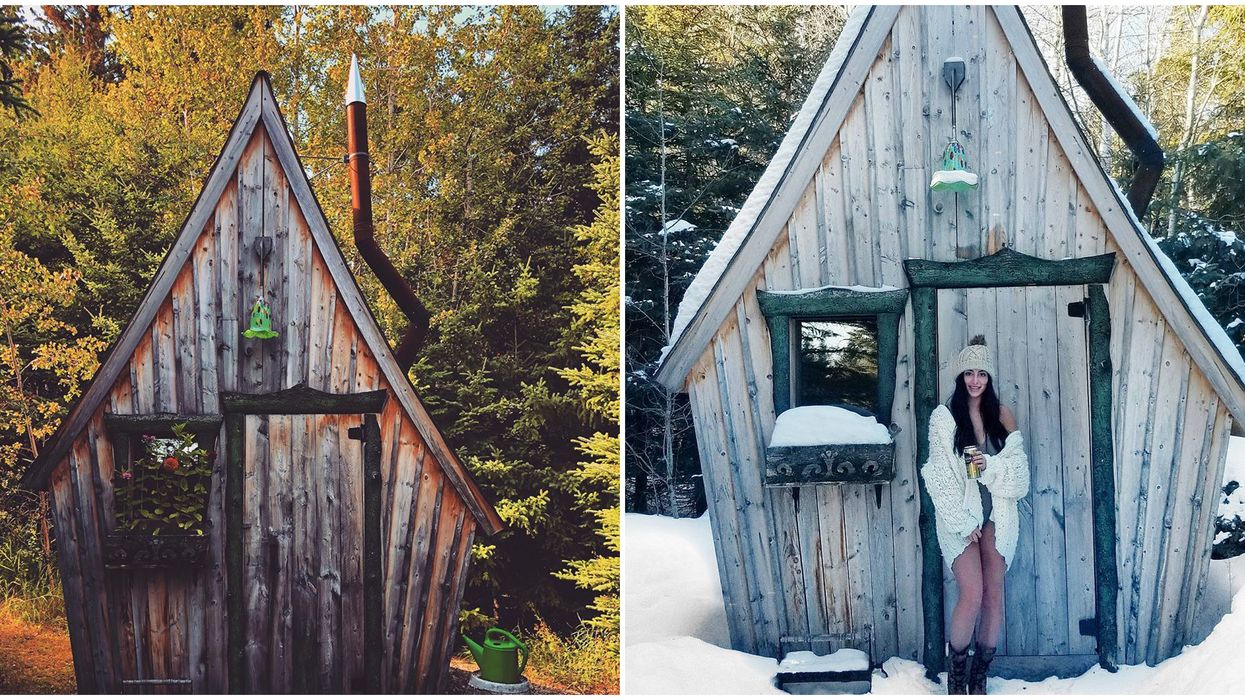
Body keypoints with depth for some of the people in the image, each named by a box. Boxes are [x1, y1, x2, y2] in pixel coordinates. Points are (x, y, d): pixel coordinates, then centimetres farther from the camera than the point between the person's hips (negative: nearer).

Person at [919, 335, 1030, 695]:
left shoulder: (1002, 416, 6)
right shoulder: (943, 417, -4)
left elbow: (1019, 470, 3)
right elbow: (940, 477, -7)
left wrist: (990, 465, -17)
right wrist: (963, 522, -12)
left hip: (997, 517, 3)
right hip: (960, 518, -3)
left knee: (993, 596, 3)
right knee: (972, 595, -12)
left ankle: (980, 675, 16)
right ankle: (956, 670, 9)